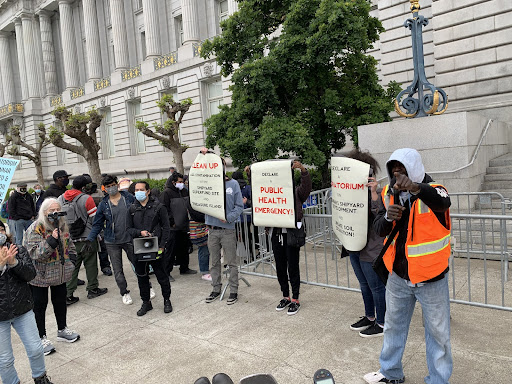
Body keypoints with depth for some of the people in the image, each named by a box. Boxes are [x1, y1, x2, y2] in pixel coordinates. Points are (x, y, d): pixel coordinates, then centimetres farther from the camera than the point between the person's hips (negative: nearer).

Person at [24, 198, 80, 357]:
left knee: (60, 301, 18)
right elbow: (35, 254, -25)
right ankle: (42, 338, 21)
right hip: (40, 276, -6)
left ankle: (62, 330, 36)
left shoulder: (62, 225, 1)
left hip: (60, 273, 6)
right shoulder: (35, 229, -19)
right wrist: (51, 241, -35)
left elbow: (69, 244, 16)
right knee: (40, 305, 7)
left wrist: (72, 259, 7)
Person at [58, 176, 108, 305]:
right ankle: (92, 289, 20)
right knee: (90, 264, 9)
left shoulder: (60, 199, 4)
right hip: (86, 239, -5)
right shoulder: (86, 199, -14)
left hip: (68, 240, 5)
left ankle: (68, 294, 9)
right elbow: (95, 219, -10)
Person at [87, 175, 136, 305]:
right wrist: (89, 239, -8)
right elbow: (97, 224, 2)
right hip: (112, 242, 1)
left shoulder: (129, 198, -2)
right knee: (117, 270, 6)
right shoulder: (103, 204, 0)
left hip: (129, 239, -1)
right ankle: (124, 292, 25)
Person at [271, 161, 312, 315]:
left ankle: (295, 300, 17)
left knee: (293, 267, 3)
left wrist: (303, 169, -34)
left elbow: (307, 185, -17)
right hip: (276, 233, 4)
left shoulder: (297, 191, 1)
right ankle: (285, 297, 28)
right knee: (280, 267, 12)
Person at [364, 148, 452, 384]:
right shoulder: (388, 193, 1)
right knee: (393, 325, 19)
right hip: (398, 276, 5)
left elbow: (442, 203, -38)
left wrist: (415, 188, -58)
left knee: (437, 331, 9)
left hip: (430, 278, -5)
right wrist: (388, 217, -27)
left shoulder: (431, 190, -13)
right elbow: (379, 229, -4)